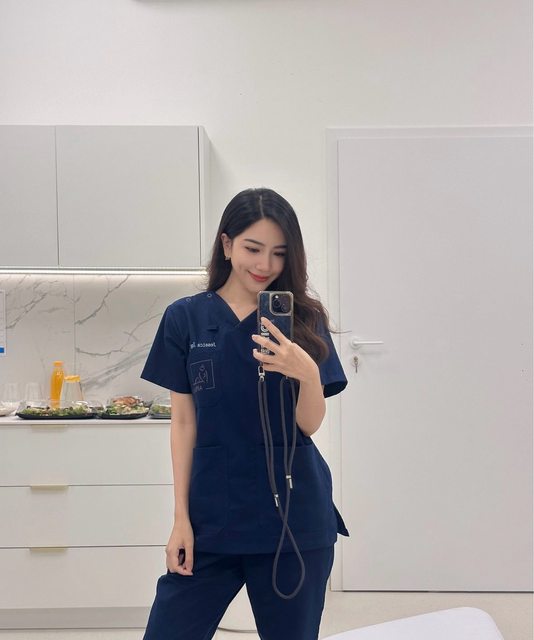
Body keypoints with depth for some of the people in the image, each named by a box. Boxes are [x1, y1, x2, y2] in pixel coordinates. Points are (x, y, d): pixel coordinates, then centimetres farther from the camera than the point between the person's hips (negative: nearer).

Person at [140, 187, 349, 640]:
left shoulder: (305, 319, 1)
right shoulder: (186, 317, 1)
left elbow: (310, 425, -3)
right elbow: (184, 421, 3)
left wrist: (307, 372, -23)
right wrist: (181, 516, 0)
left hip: (294, 518, 0)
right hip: (211, 519, 0)